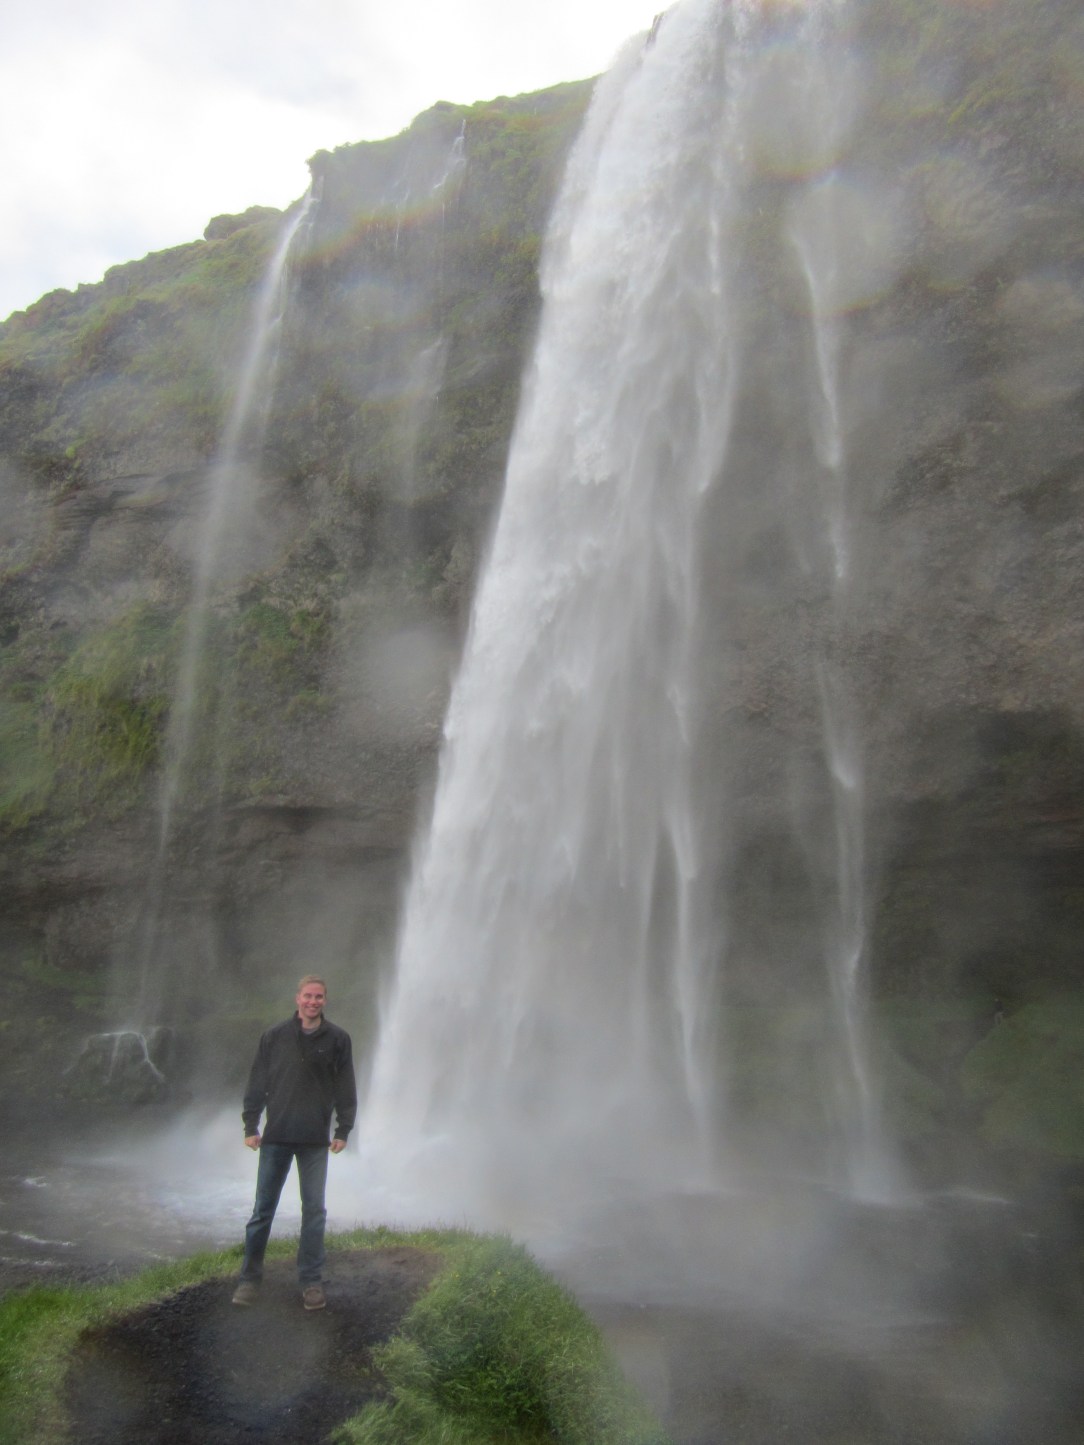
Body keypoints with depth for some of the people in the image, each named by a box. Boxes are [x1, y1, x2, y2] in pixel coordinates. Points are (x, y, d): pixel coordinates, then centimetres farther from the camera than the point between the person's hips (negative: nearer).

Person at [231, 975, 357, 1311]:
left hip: (315, 1139, 0)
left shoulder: (337, 1039, 1)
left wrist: (343, 1130, 0)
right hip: (276, 1136, 0)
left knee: (314, 1210, 6)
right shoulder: (274, 1037, 1)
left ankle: (312, 1281, 16)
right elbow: (257, 1084, 4)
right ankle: (249, 1278, 20)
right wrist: (250, 1125, 0)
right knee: (263, 1208, 7)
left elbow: (346, 1088, 4)